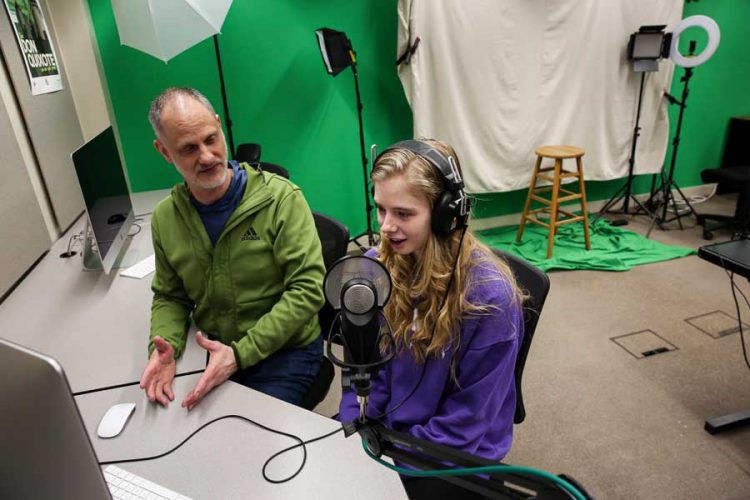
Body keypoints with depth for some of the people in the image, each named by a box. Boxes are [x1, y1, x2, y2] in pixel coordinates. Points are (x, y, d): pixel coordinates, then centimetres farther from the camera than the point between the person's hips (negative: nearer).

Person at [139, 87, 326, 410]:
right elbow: (170, 297, 12)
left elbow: (307, 289, -17)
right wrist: (164, 345, -10)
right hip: (214, 351, 4)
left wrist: (240, 354, -23)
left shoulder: (280, 198, -14)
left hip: (286, 351, -4)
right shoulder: (164, 218, 1)